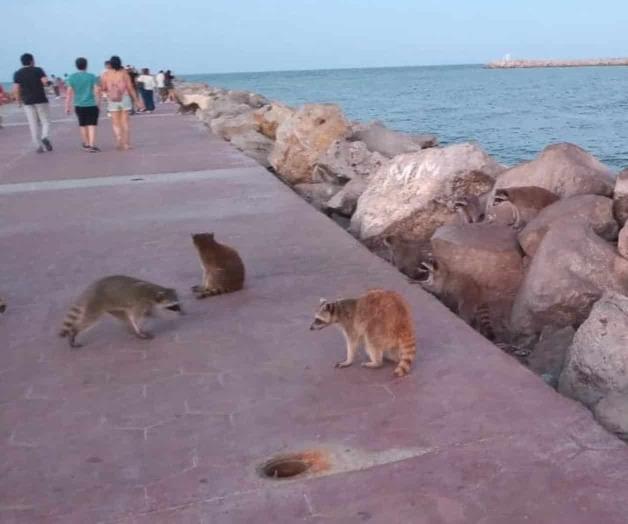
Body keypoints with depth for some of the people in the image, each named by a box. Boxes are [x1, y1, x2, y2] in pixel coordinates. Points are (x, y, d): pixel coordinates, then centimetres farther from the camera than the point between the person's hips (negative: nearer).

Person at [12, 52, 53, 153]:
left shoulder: (17, 73, 3)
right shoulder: (38, 70, -3)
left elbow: (16, 89, -3)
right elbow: (45, 82, -16)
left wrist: (19, 100, 10)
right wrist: (46, 83, 8)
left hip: (28, 102, 2)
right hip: (41, 100, -2)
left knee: (34, 124, 7)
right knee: (45, 122, 5)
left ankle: (38, 146, 4)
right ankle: (45, 137, -23)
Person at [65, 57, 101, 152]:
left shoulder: (72, 77, 0)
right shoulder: (92, 76, -6)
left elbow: (69, 93, -2)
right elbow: (97, 91, -9)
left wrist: (67, 106, 3)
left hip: (79, 105, 3)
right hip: (91, 104, -3)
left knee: (83, 125, 16)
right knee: (92, 125, -3)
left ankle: (86, 144, 28)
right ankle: (92, 145, -14)